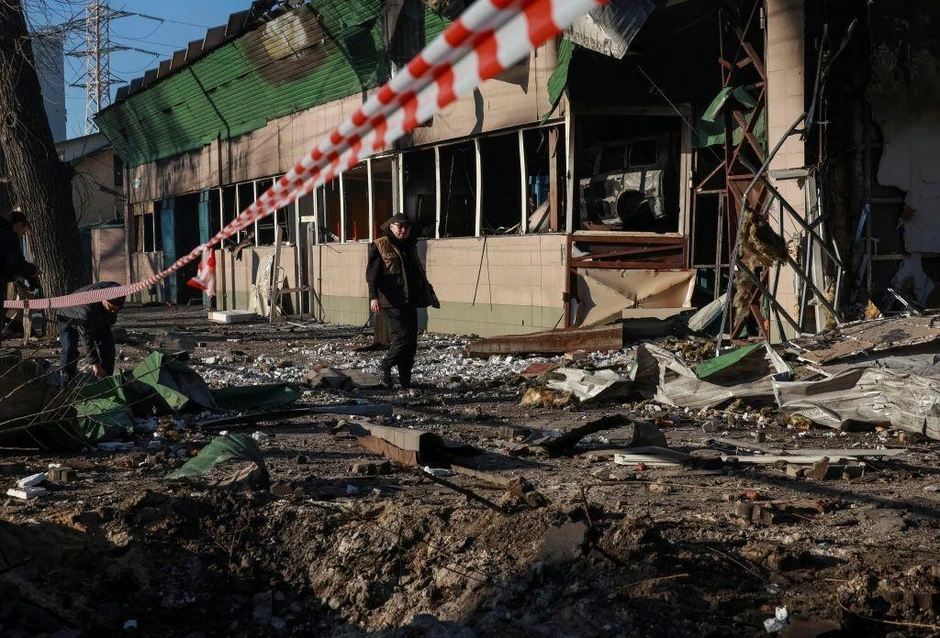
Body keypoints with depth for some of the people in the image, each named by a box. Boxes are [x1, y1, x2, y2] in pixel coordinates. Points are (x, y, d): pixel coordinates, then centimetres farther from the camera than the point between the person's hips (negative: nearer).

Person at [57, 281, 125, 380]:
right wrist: (94, 363, -47)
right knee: (70, 349, -23)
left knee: (108, 347, -8)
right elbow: (86, 337, -45)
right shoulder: (86, 306, -47)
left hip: (99, 320, 5)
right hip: (69, 319, -5)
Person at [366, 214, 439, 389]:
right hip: (392, 301, -7)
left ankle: (405, 381, 9)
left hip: (410, 301, 7)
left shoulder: (410, 247, 20)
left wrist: (430, 293, 31)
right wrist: (374, 297, -20)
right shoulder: (380, 246, -1)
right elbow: (372, 274, -9)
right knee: (402, 337, -15)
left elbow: (420, 273, 31)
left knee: (412, 341, 4)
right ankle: (385, 366, 5)